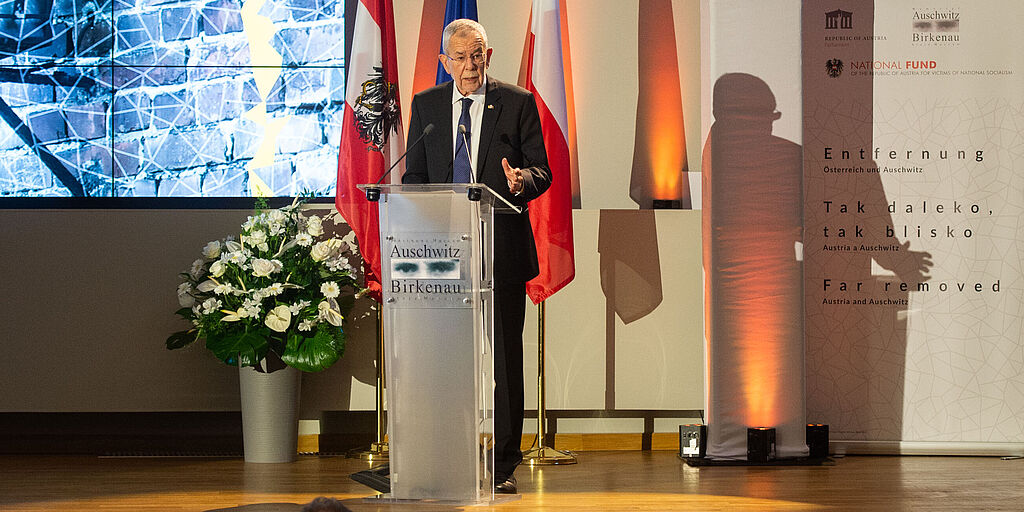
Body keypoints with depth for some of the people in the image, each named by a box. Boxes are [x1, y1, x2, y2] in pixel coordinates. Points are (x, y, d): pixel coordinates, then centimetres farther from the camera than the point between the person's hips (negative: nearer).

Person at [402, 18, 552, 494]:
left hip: (501, 246, -2)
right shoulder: (425, 105, 12)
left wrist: (522, 181, -20)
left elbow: (542, 171, 4)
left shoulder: (518, 103, 4)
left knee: (502, 355, -1)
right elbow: (414, 175, 14)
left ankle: (503, 466, 5)